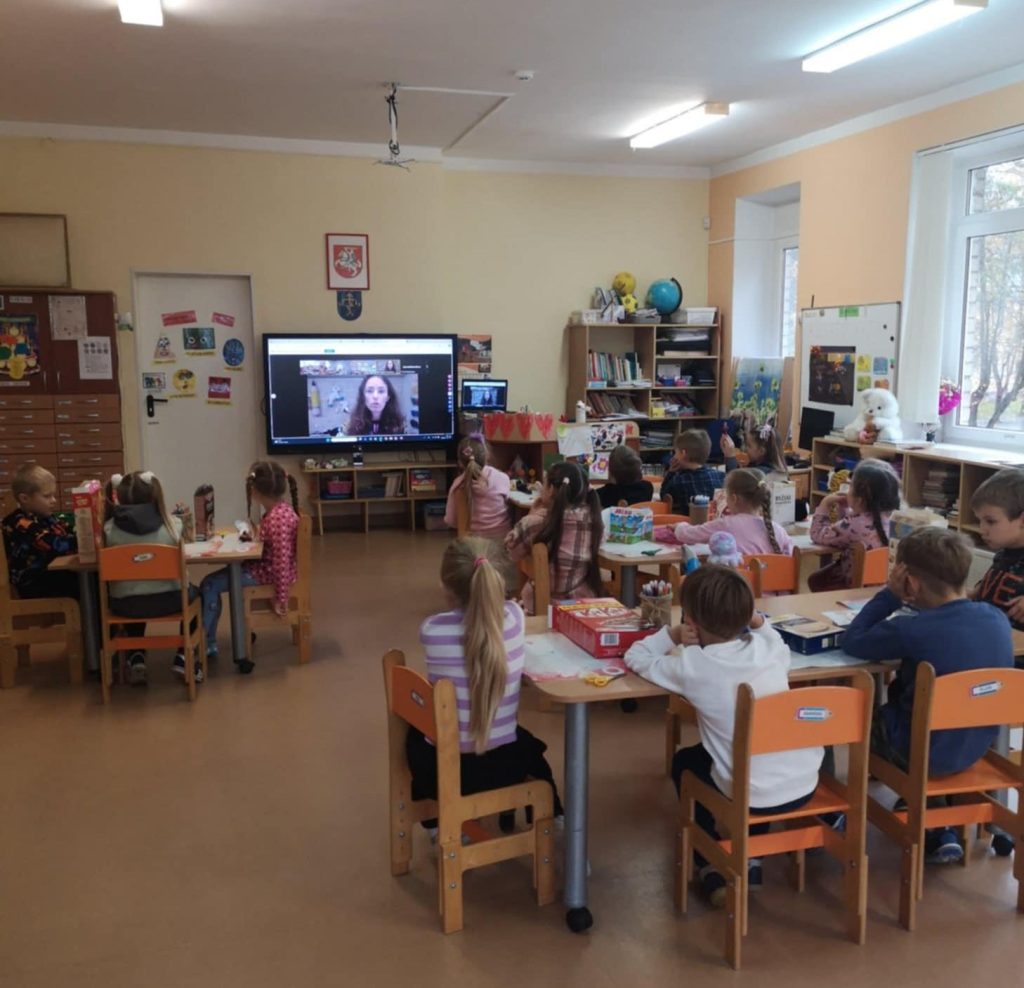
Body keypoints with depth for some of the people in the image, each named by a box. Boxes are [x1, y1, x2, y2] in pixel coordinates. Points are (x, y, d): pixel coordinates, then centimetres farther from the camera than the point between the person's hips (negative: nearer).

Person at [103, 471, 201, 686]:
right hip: (167, 600, -1)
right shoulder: (172, 524, -10)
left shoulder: (110, 528, -10)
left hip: (126, 605, 1)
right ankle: (183, 657, 24)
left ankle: (137, 658, 28)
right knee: (193, 592, 33)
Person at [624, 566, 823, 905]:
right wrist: (758, 623, 10)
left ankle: (713, 869, 27)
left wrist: (672, 635, 2)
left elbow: (635, 657, 2)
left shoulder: (691, 666, -14)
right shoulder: (770, 647, -2)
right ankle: (750, 862, 37)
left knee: (684, 762, 27)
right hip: (805, 784, 5)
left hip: (753, 797, -4)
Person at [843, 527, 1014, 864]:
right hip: (976, 745, 6)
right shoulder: (997, 617, -8)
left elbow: (852, 642, -14)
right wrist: (914, 604, 3)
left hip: (927, 754, -6)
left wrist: (890, 595, -12)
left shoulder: (912, 630, -28)